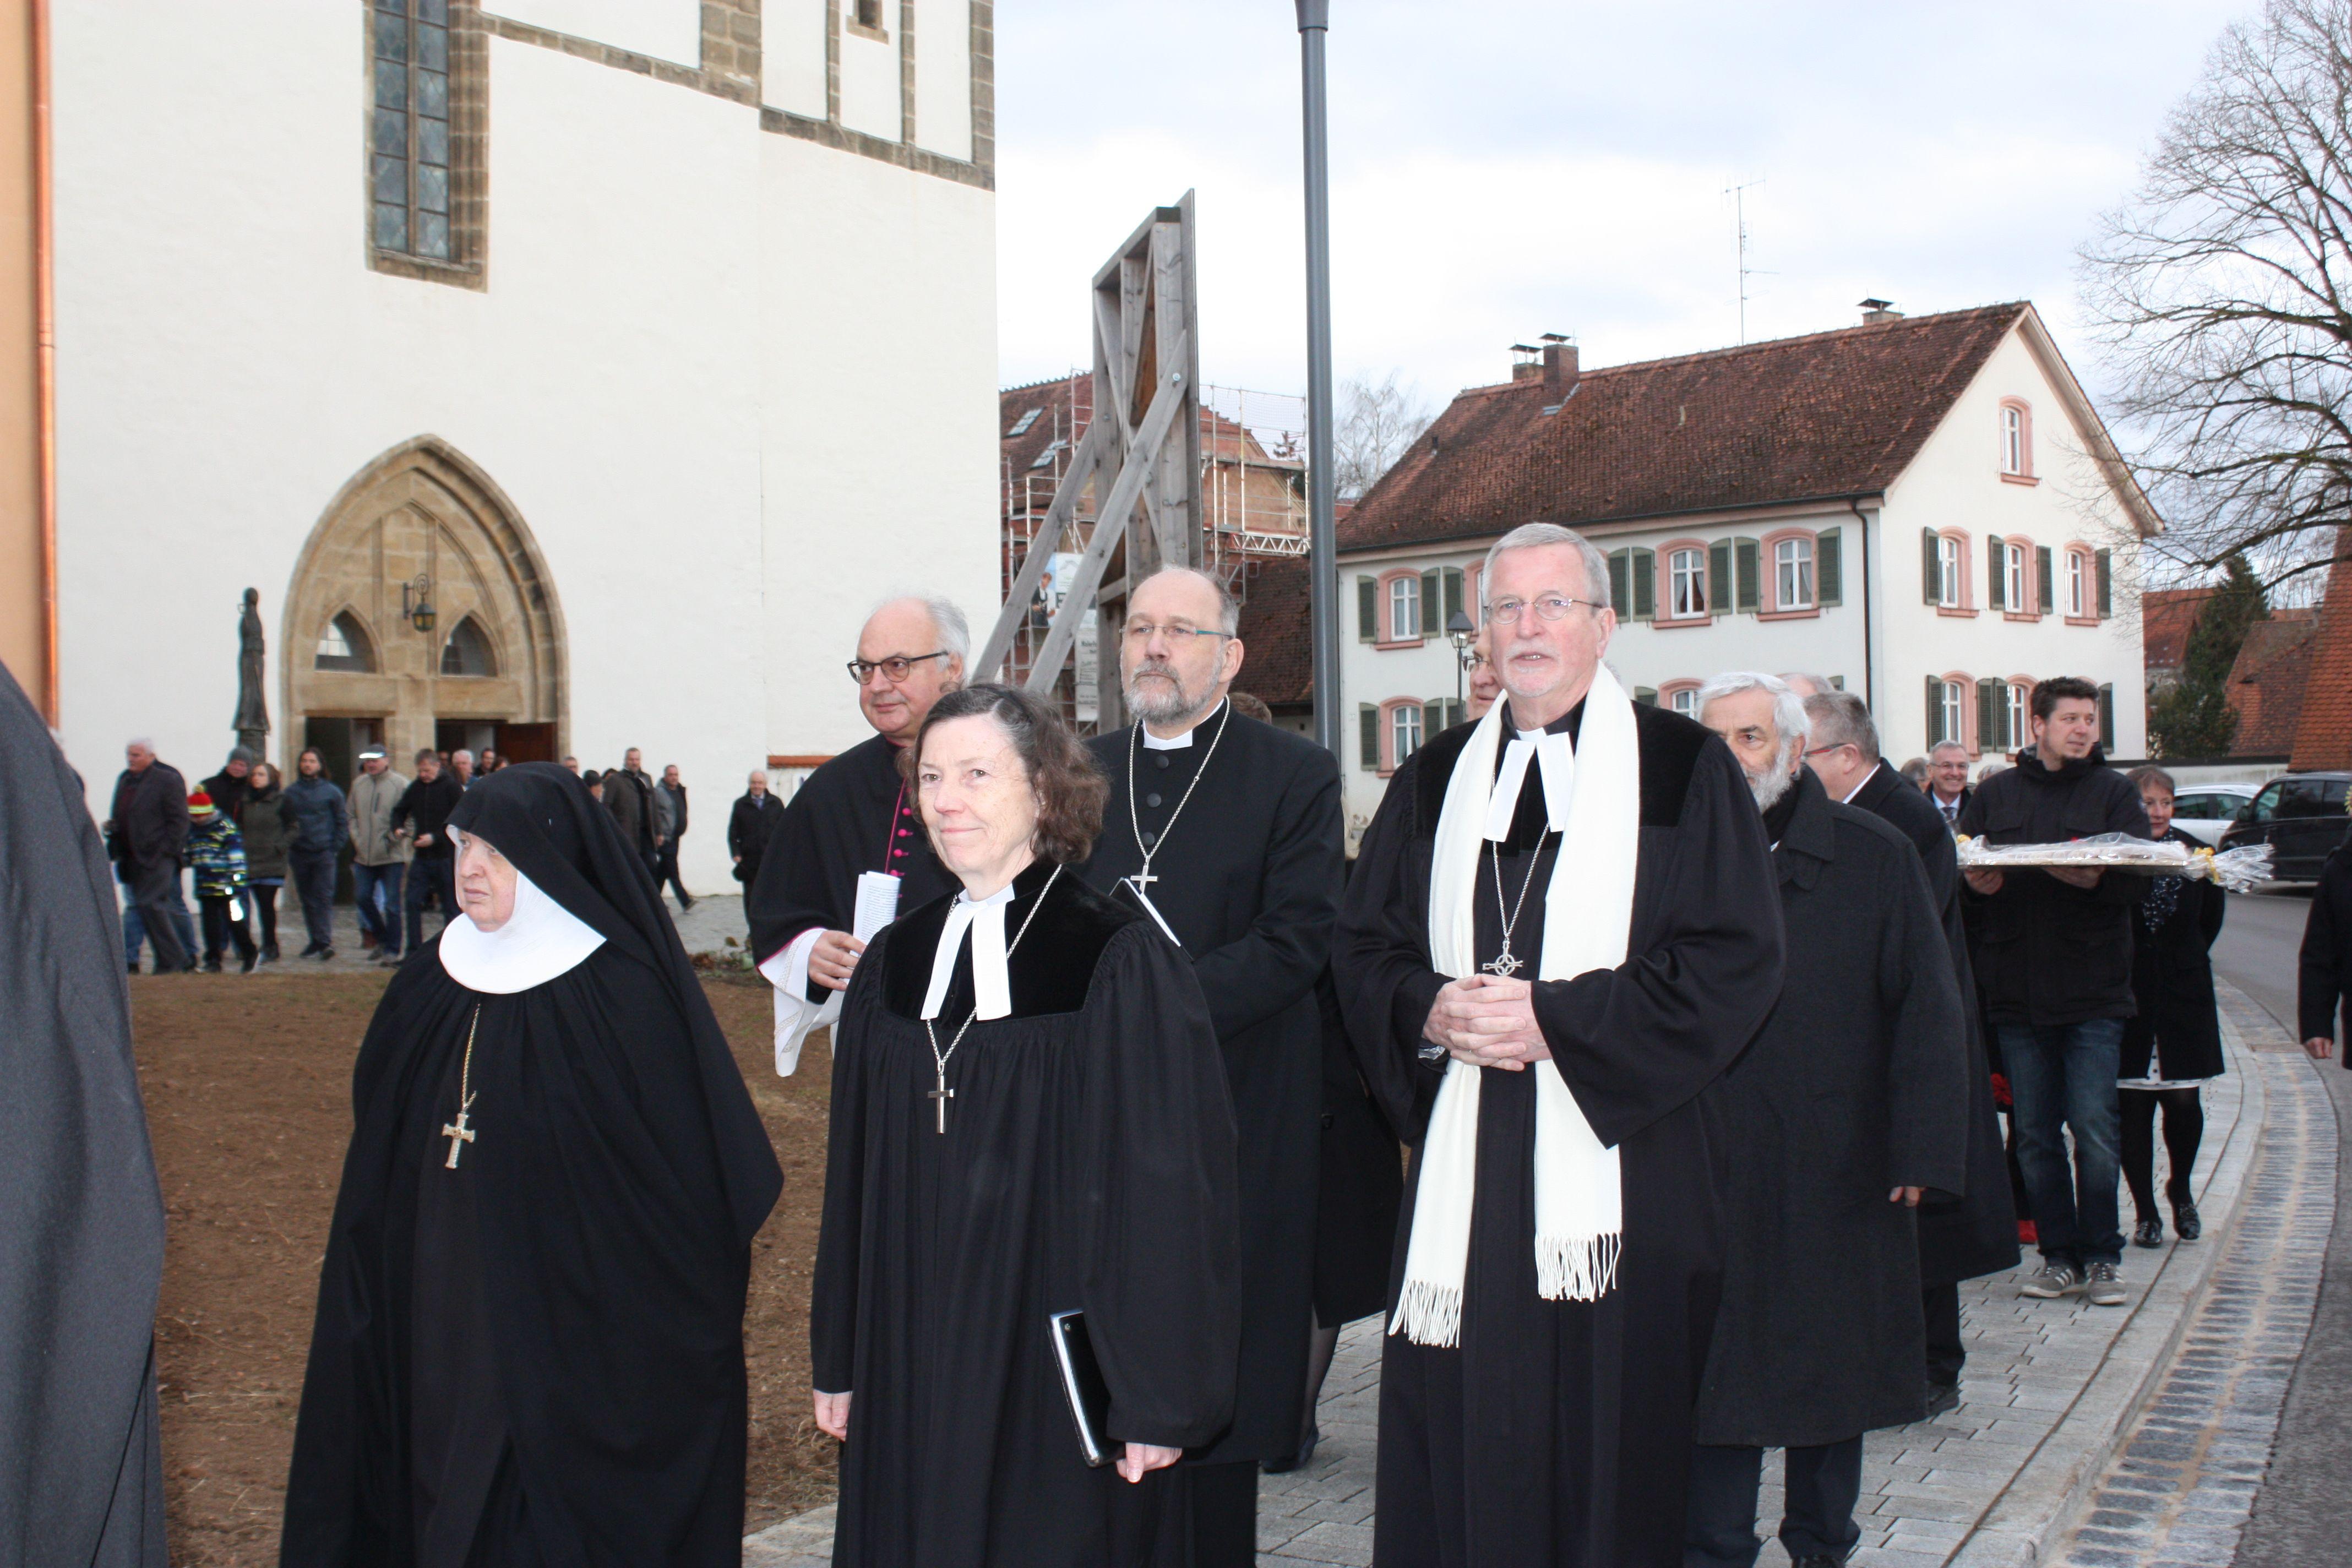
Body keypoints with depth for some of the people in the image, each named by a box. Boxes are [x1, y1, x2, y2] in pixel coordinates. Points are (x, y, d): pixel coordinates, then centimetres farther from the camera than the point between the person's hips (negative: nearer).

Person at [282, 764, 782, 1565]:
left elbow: (689, 1174, -12)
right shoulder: (430, 985, 6)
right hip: (439, 1337, 6)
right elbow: (378, 1173, 14)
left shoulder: (626, 995, -13)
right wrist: (374, 1315, 14)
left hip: (583, 1338, -5)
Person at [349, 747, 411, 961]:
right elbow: (352, 815, 15)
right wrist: (357, 838, 3)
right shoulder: (358, 784, 9)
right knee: (362, 898, 9)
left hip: (392, 856, -5)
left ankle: (392, 949, 6)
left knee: (392, 905, -2)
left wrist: (394, 838, -14)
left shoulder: (400, 784, -7)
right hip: (364, 855, 6)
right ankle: (382, 938, 28)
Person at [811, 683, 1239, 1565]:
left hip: (1058, 1356, -5)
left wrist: (1158, 1394, -12)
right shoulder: (892, 962, 5)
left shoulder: (1122, 962, -11)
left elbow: (1171, 1187, -12)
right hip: (914, 1362, 5)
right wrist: (841, 1360, 12)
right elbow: (856, 1176, 11)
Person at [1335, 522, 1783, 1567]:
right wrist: (1430, 1009, -9)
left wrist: (1556, 1017, -14)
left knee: (1611, 1439, 2)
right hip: (1464, 1167, 3)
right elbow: (1366, 946, 14)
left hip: (1617, 1159, -3)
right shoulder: (1434, 781, 13)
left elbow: (1735, 960, -7)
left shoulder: (1683, 767, 1)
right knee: (1454, 1438, 4)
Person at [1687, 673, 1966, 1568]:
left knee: (1832, 1360, 12)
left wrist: (1921, 1153, -8)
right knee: (1713, 1370, 4)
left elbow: (1927, 1013, -2)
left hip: (1839, 1170, 0)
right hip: (1707, 1170, 0)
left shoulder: (1874, 855, -1)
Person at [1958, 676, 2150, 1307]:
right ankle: (2060, 1255, 17)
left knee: (2094, 1131, -4)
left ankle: (2102, 1257, 10)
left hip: (2093, 990, -2)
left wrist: (2092, 878, -23)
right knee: (2035, 1135, 7)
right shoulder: (1994, 795, 11)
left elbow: (2136, 879, -4)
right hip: (2016, 988, 2)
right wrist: (1974, 884, -13)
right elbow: (1957, 869, 8)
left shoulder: (2114, 792, 6)